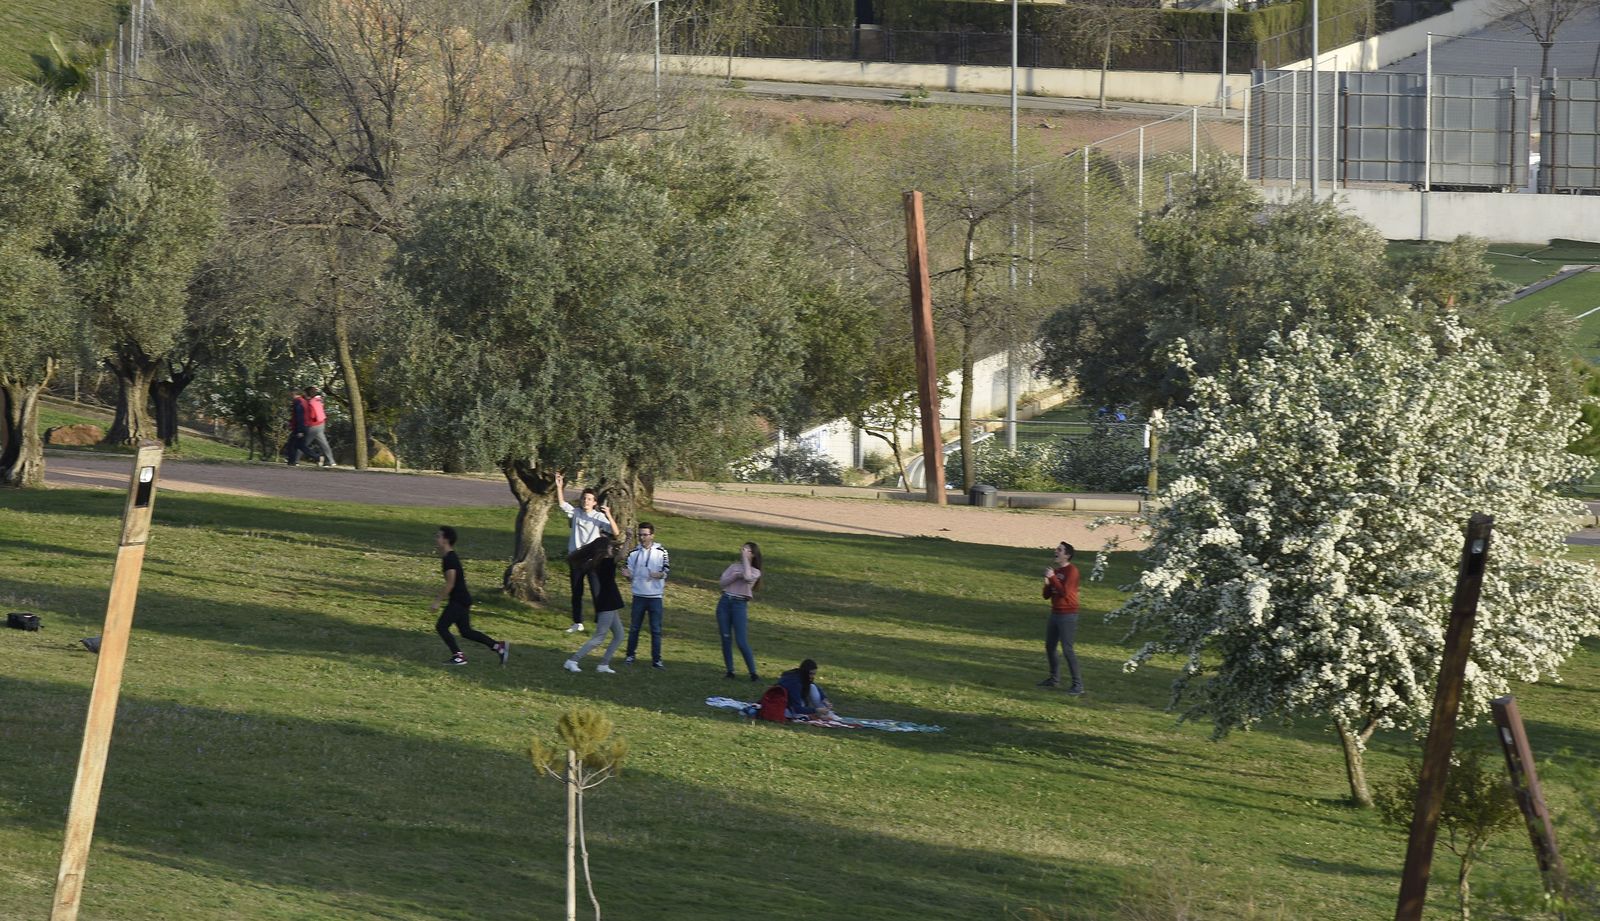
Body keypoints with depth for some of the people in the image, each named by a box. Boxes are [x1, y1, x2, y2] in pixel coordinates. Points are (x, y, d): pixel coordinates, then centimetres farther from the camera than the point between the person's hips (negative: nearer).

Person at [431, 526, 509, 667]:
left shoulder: (449, 559, -18)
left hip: (458, 601, -10)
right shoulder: (451, 557, 13)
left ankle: (458, 656, -1)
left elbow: (450, 584, -23)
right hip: (462, 599, 10)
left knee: (441, 626, -5)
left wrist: (438, 601, -19)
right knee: (466, 631, 13)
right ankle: (499, 646, 13)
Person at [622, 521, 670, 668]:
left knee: (656, 630, 0)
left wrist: (659, 575, -24)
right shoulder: (634, 552, 4)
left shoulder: (661, 552, -3)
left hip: (655, 596, -2)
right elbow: (631, 573, 9)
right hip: (639, 595, 2)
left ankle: (656, 659, 4)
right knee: (634, 628, 9)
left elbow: (667, 570, -2)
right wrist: (627, 574, -15)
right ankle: (630, 655, 20)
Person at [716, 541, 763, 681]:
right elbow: (722, 581, 4)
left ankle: (753, 673, -5)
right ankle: (730, 671, 10)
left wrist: (745, 559, -11)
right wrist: (735, 576, -12)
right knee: (726, 639, 2)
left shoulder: (755, 572, 4)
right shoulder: (734, 566, 15)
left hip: (740, 605, -4)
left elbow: (747, 577, -19)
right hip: (724, 602, 4)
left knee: (742, 642, -11)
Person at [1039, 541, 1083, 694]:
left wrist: (1052, 578, -19)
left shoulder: (1071, 571, -12)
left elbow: (1065, 591, -24)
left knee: (1067, 649, -13)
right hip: (1055, 613, 9)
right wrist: (1047, 584, -4)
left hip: (1068, 615, -9)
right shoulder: (1055, 570, 12)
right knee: (1049, 647, 15)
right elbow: (1046, 595, 15)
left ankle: (1078, 684, -12)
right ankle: (1054, 679, 28)